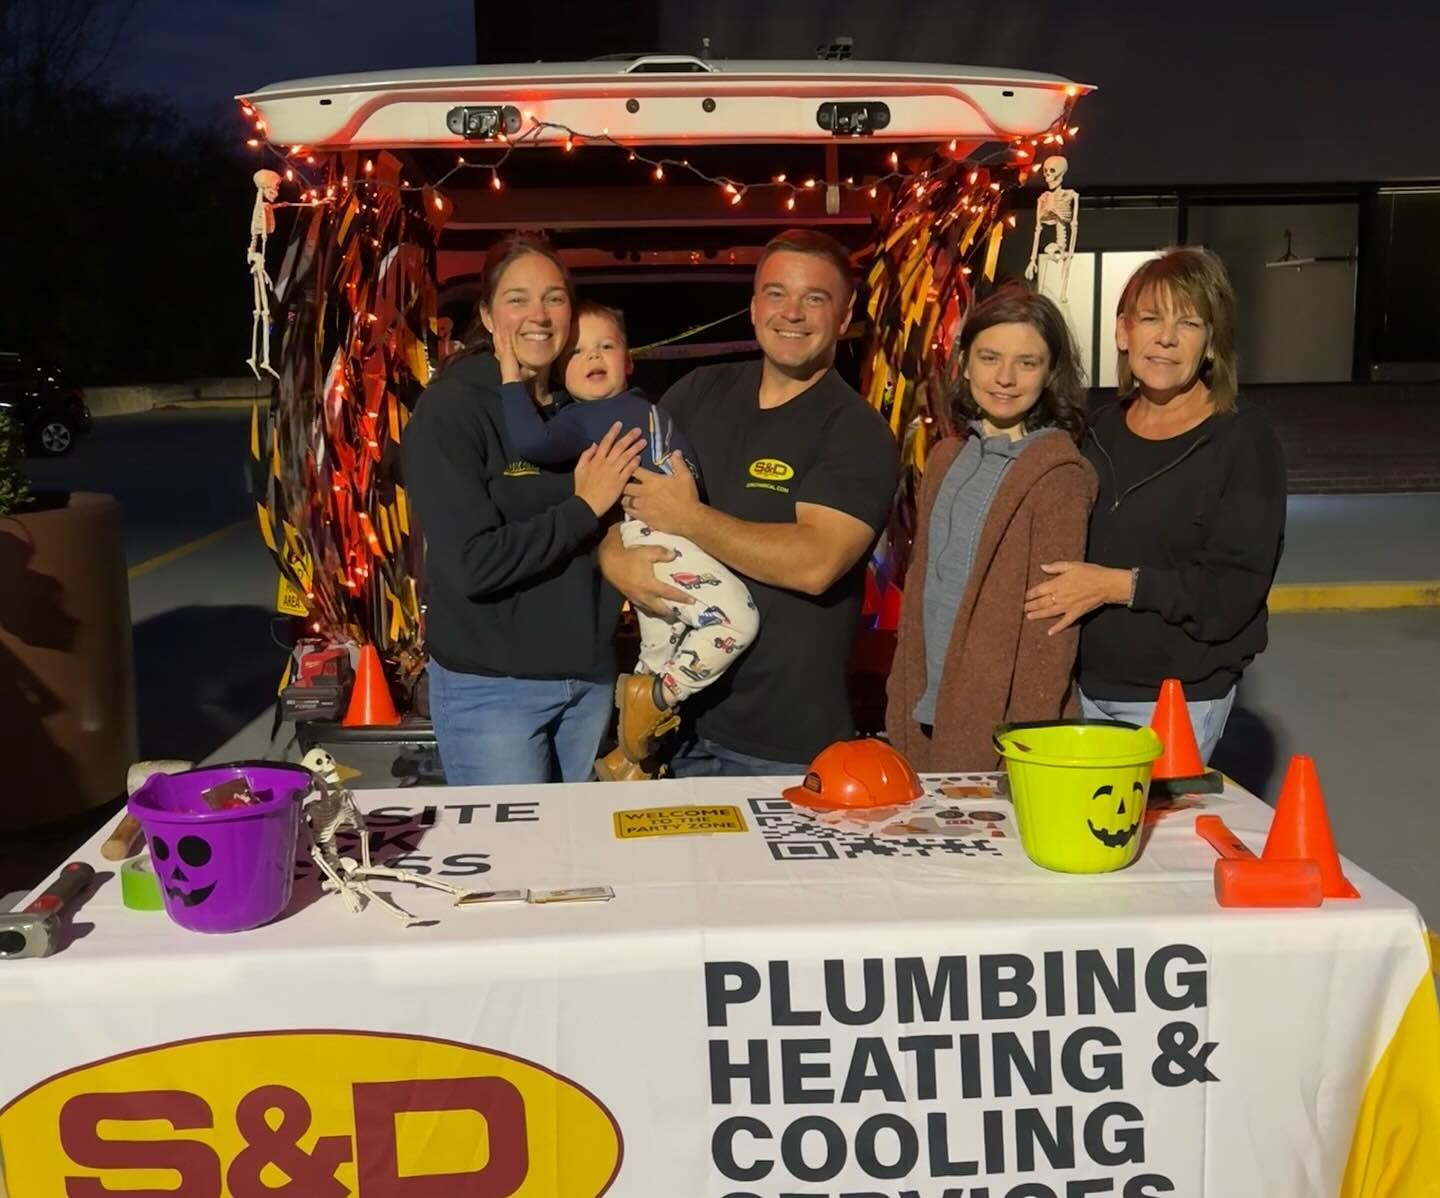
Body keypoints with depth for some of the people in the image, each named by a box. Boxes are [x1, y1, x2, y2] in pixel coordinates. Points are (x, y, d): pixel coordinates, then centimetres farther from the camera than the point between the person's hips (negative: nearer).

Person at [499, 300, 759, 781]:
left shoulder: (647, 408, 22)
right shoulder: (580, 418, -3)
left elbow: (684, 466, 32)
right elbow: (531, 442, -24)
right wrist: (512, 375, -19)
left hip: (678, 529, 9)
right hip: (647, 535, -9)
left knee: (660, 660, 18)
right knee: (735, 616, -23)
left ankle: (625, 758, 32)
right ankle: (653, 698, -7)